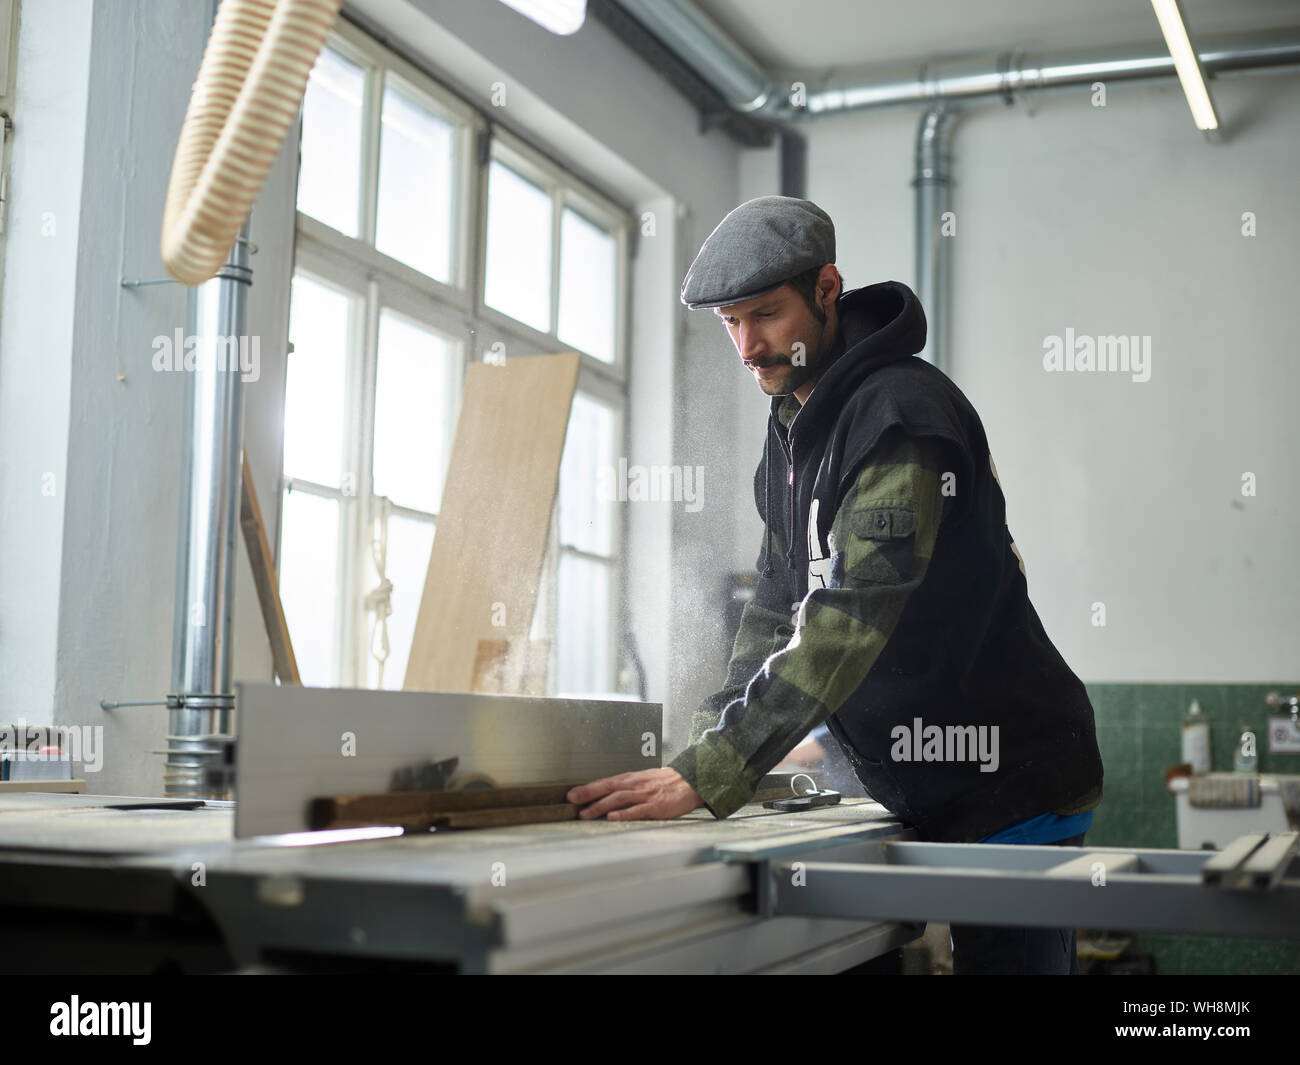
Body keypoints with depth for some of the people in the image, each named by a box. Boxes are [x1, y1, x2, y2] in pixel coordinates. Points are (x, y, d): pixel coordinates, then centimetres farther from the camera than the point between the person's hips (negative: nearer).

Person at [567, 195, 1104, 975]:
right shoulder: (795, 422, 10)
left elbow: (849, 619, -30)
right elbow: (780, 600, 10)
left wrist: (705, 778, -32)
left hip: (1012, 793, -9)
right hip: (925, 797, 9)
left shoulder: (902, 417, -21)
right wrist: (710, 743, -3)